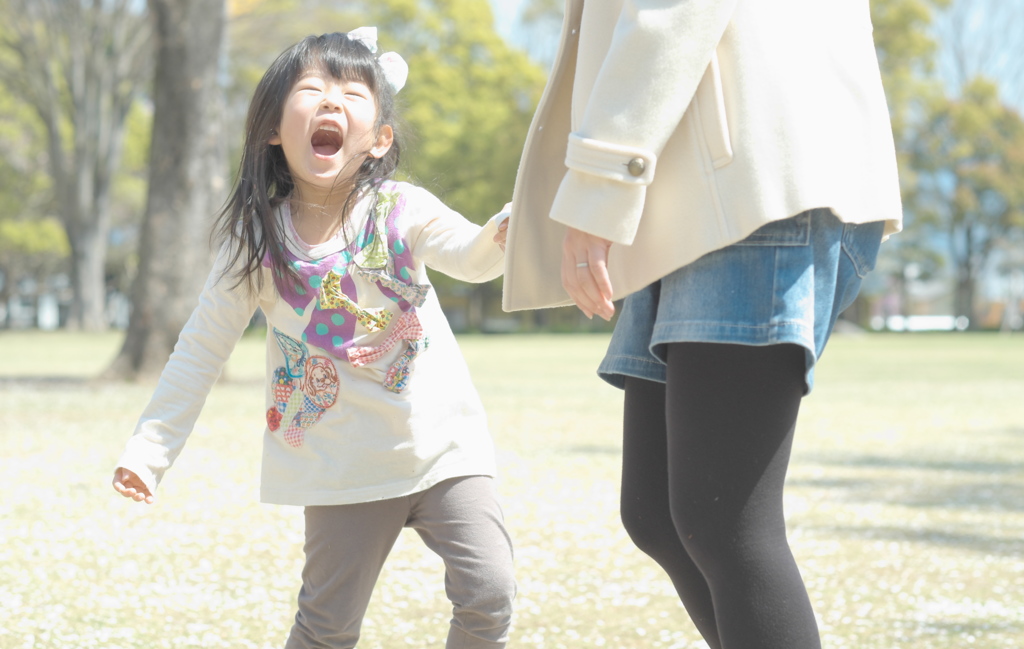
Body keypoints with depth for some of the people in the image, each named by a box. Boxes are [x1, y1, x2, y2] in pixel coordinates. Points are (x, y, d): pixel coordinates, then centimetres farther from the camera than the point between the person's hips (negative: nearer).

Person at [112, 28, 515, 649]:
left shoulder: (402, 210, -8)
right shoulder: (258, 242, -6)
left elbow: (470, 255, -25)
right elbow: (201, 352, 1)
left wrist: (512, 228, -48)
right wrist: (150, 449, -2)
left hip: (443, 445, 0)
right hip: (346, 467, 0)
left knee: (487, 598, -7)